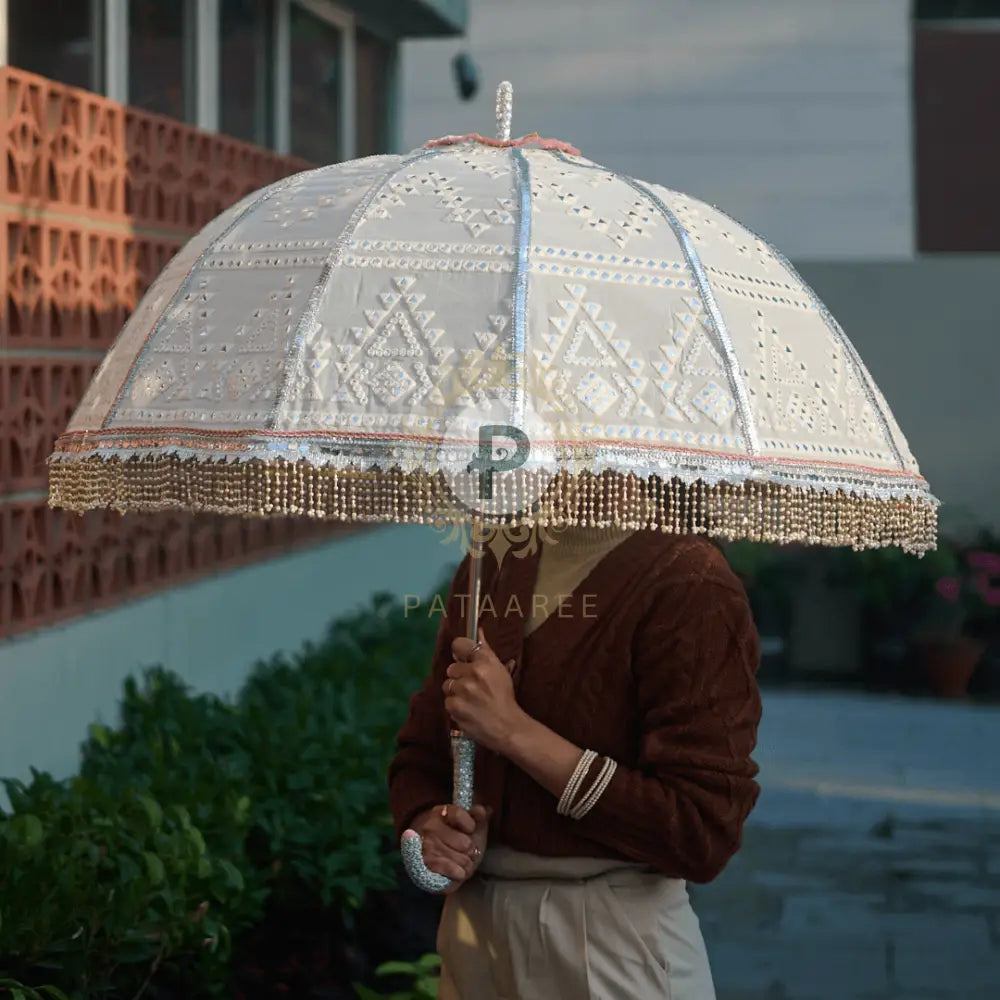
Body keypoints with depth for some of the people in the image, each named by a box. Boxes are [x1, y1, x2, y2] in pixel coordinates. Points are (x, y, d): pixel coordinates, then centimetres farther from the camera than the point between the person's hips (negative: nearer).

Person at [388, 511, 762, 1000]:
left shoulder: (687, 578, -16)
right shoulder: (489, 566, 7)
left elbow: (702, 833, -21)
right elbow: (420, 751, 12)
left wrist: (514, 730, -21)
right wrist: (428, 829, -10)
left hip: (612, 941, -6)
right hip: (471, 923, 6)